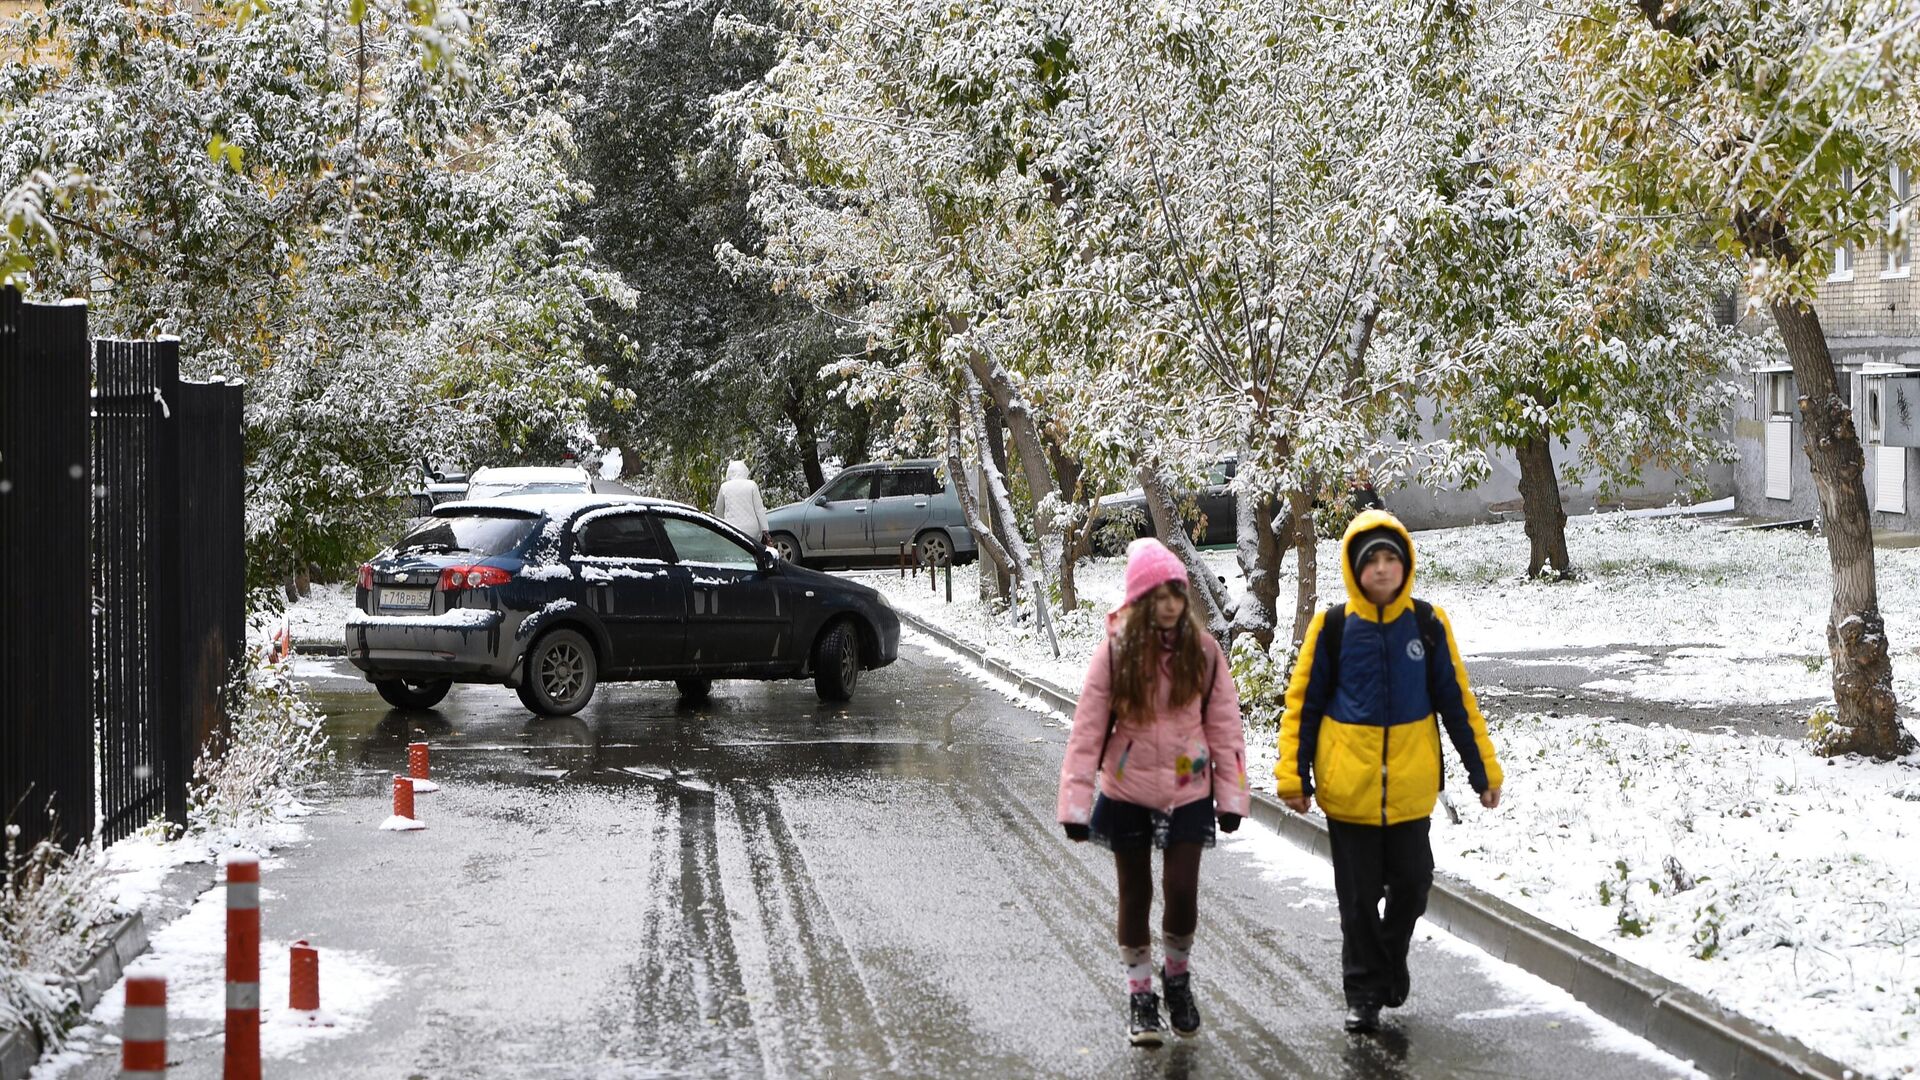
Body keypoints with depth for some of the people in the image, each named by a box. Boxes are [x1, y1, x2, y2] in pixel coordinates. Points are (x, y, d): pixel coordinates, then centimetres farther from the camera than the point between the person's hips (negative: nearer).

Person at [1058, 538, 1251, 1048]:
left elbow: (1224, 725, -2)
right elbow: (1087, 730, -11)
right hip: (1127, 792, 0)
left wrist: (1231, 795, -2)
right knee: (1135, 895, 9)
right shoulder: (1115, 652, -12)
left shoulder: (1203, 650, -8)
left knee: (1182, 891, -5)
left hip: (1188, 792, 0)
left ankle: (1178, 977, 23)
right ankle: (1140, 994, 25)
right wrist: (1076, 804, -13)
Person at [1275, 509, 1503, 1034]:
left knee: (1412, 882, 9)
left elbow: (1456, 700, 4)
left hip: (1410, 787, 1)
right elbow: (1303, 702, 1)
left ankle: (1391, 961, 34)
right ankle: (1364, 993, 17)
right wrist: (1293, 775, -3)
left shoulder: (1427, 624, -1)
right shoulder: (1333, 627, -5)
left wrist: (1484, 770, 5)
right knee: (1358, 894, 5)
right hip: (1348, 787, -1)